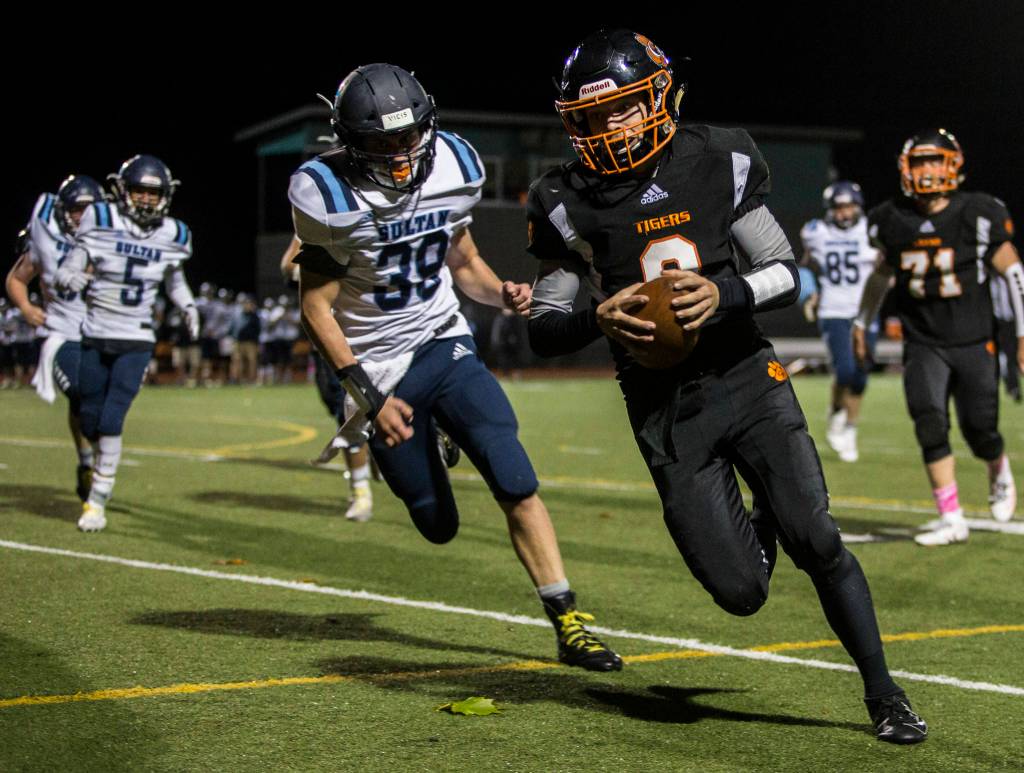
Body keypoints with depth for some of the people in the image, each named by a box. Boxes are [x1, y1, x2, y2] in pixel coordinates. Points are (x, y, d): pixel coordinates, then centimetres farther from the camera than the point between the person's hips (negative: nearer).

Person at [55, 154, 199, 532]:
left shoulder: (172, 235, 1)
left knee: (112, 421, -13)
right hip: (95, 338, 1)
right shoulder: (100, 223, -8)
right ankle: (104, 466, 40)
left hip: (136, 343, 0)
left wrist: (188, 306, 0)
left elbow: (174, 280, 18)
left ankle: (98, 501, -5)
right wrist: (71, 279, -33)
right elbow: (66, 271, -10)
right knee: (90, 423, 8)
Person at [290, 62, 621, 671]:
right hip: (381, 367, -3)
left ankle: (568, 624, -5)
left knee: (516, 482, -13)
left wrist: (503, 294, -12)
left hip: (448, 346, 3)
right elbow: (317, 307, -12)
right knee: (438, 526, 6)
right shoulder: (331, 197, -18)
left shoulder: (452, 170, -4)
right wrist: (370, 396, -18)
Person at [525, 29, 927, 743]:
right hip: (664, 410, 0)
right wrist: (598, 318, -21)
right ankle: (758, 527, 33)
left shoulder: (717, 163, -2)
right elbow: (542, 329, 0)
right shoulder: (568, 203, -2)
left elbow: (788, 274, 1)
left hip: (745, 376, 0)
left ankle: (884, 694, 8)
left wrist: (726, 293, -19)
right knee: (741, 593, -5)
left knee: (818, 543, -11)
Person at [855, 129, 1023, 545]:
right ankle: (951, 519, -5)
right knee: (930, 424, -13)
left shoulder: (976, 214, -11)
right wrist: (862, 323, 26)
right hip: (923, 345, 2)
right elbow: (882, 273, 19)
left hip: (974, 342, -2)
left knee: (979, 431, 1)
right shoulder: (894, 221, 0)